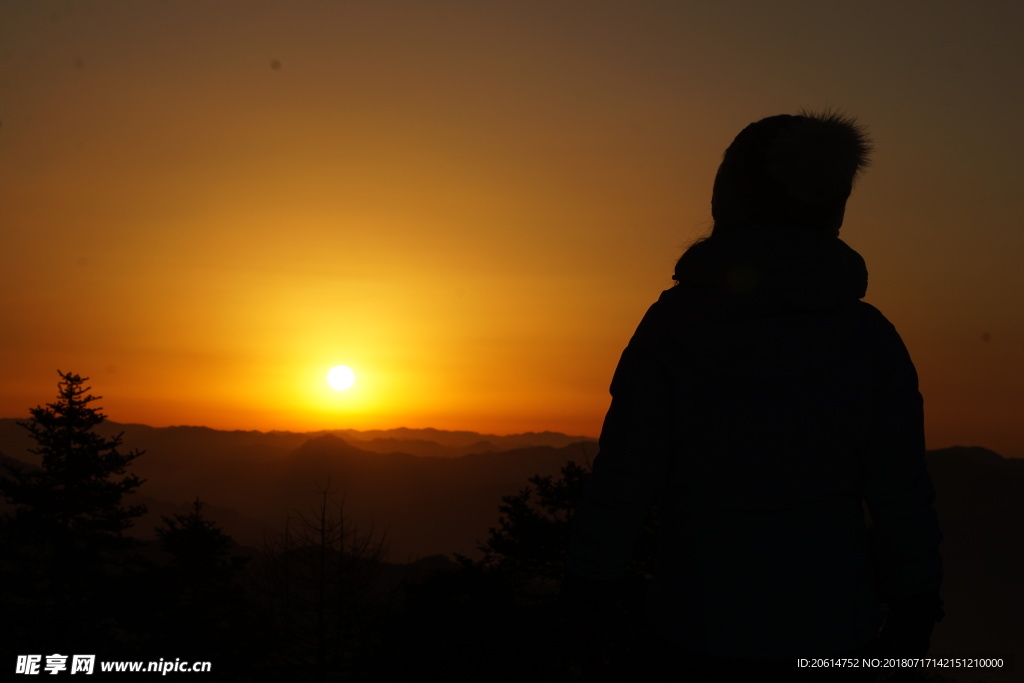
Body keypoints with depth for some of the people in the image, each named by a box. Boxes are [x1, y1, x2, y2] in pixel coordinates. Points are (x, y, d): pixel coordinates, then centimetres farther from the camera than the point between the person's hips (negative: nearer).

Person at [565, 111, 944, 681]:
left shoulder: (676, 321, -11)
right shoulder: (870, 336, -7)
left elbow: (623, 479, -11)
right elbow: (902, 499, -5)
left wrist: (589, 593, 1)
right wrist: (914, 611, 9)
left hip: (703, 622, -1)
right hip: (832, 626, 1)